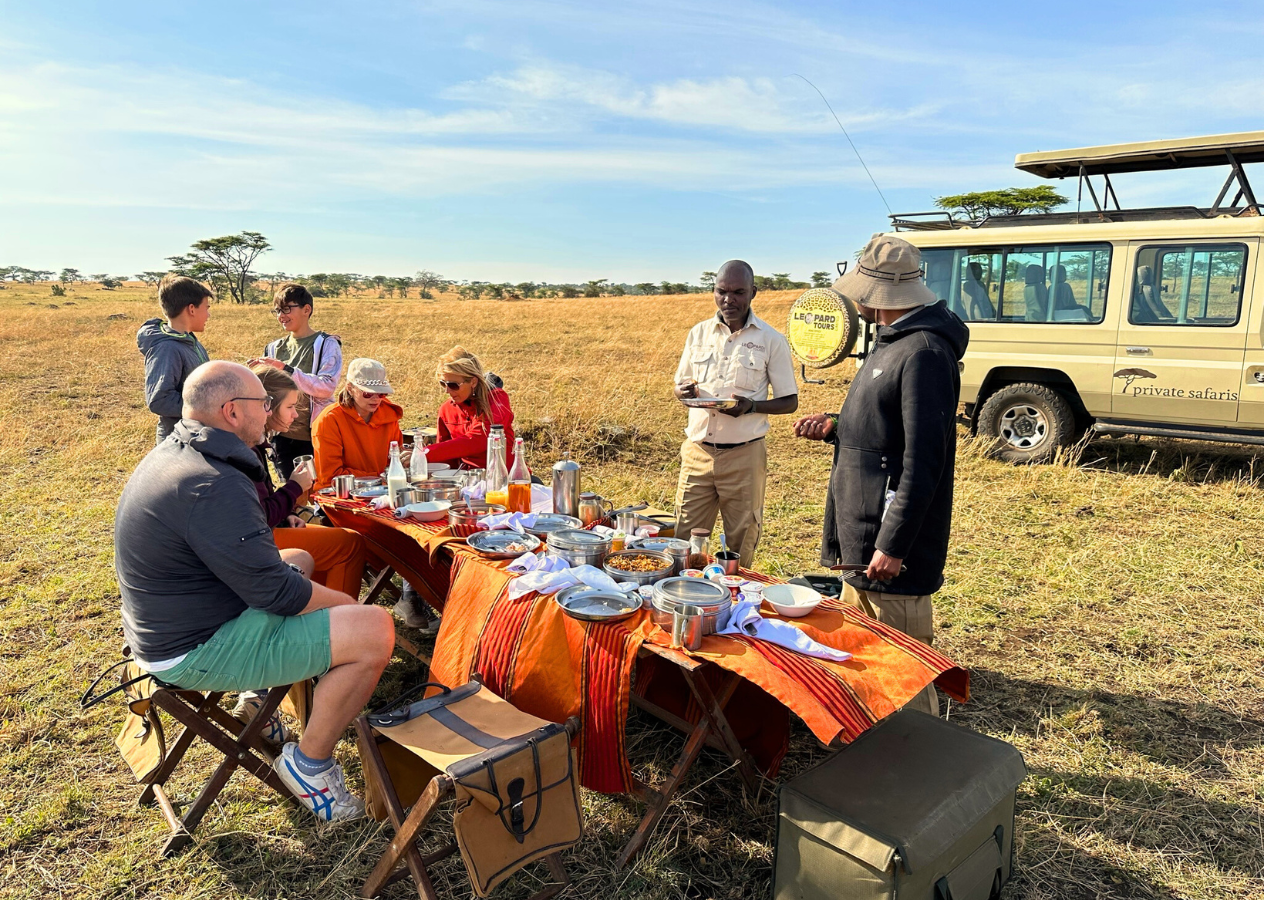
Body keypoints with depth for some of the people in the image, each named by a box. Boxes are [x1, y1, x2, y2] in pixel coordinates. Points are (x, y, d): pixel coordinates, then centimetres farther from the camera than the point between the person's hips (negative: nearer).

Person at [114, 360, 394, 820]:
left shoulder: (171, 456, 6)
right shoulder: (213, 485, -28)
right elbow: (277, 591, -24)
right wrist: (344, 603, -8)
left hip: (168, 626, 11)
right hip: (199, 652, -11)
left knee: (301, 558, 29)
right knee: (375, 629, -17)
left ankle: (261, 693, 31)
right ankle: (308, 763, 1)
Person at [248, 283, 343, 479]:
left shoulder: (326, 345, -4)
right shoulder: (274, 348, 10)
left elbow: (327, 387, -19)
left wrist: (286, 369, -24)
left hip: (313, 438, -4)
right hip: (281, 437, 5)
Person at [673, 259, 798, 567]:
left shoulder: (771, 340, -3)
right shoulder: (699, 333, 7)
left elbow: (790, 401, 0)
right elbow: (679, 386, 17)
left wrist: (751, 406, -19)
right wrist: (685, 391, -8)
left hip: (743, 455, -3)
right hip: (697, 451, 3)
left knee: (741, 546, 8)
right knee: (685, 540, 6)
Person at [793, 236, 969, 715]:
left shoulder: (923, 353, -20)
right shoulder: (894, 342, 13)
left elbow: (923, 458, -24)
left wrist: (893, 545, -24)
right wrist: (835, 427, 7)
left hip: (893, 548, -11)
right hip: (862, 534, 11)